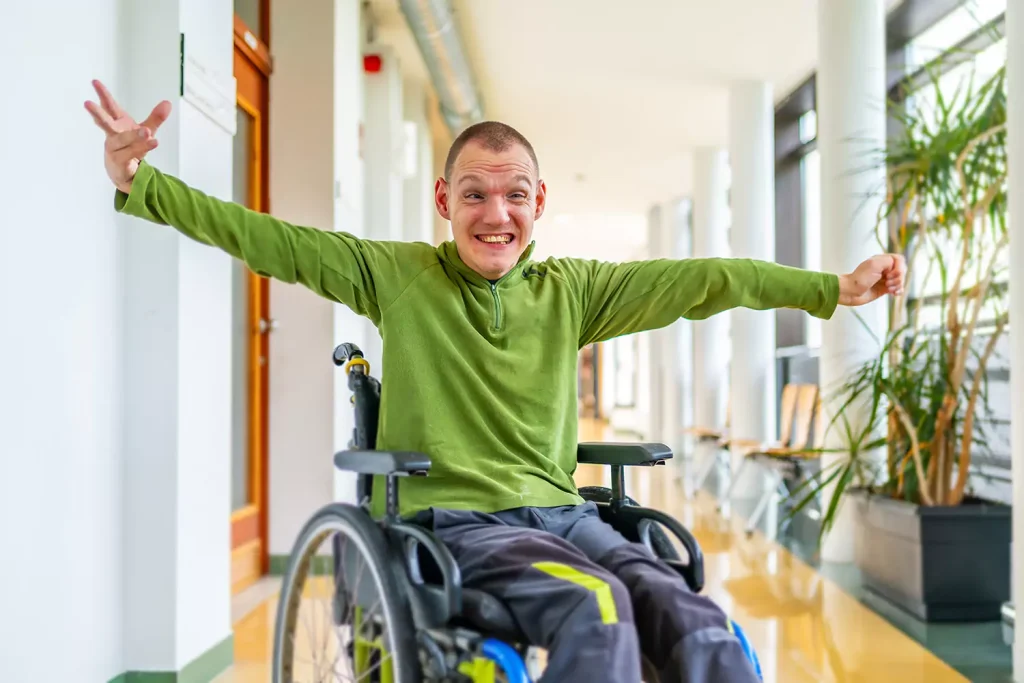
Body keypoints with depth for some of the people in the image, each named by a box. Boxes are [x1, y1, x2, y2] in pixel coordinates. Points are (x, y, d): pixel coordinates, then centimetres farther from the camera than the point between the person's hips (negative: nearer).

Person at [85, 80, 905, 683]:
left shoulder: (570, 290, 9)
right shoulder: (397, 275, 3)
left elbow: (703, 281, 2)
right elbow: (266, 239, -2)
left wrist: (834, 287, -3)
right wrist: (138, 182, -11)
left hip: (561, 512, 4)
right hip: (451, 518, -3)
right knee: (595, 609, -31)